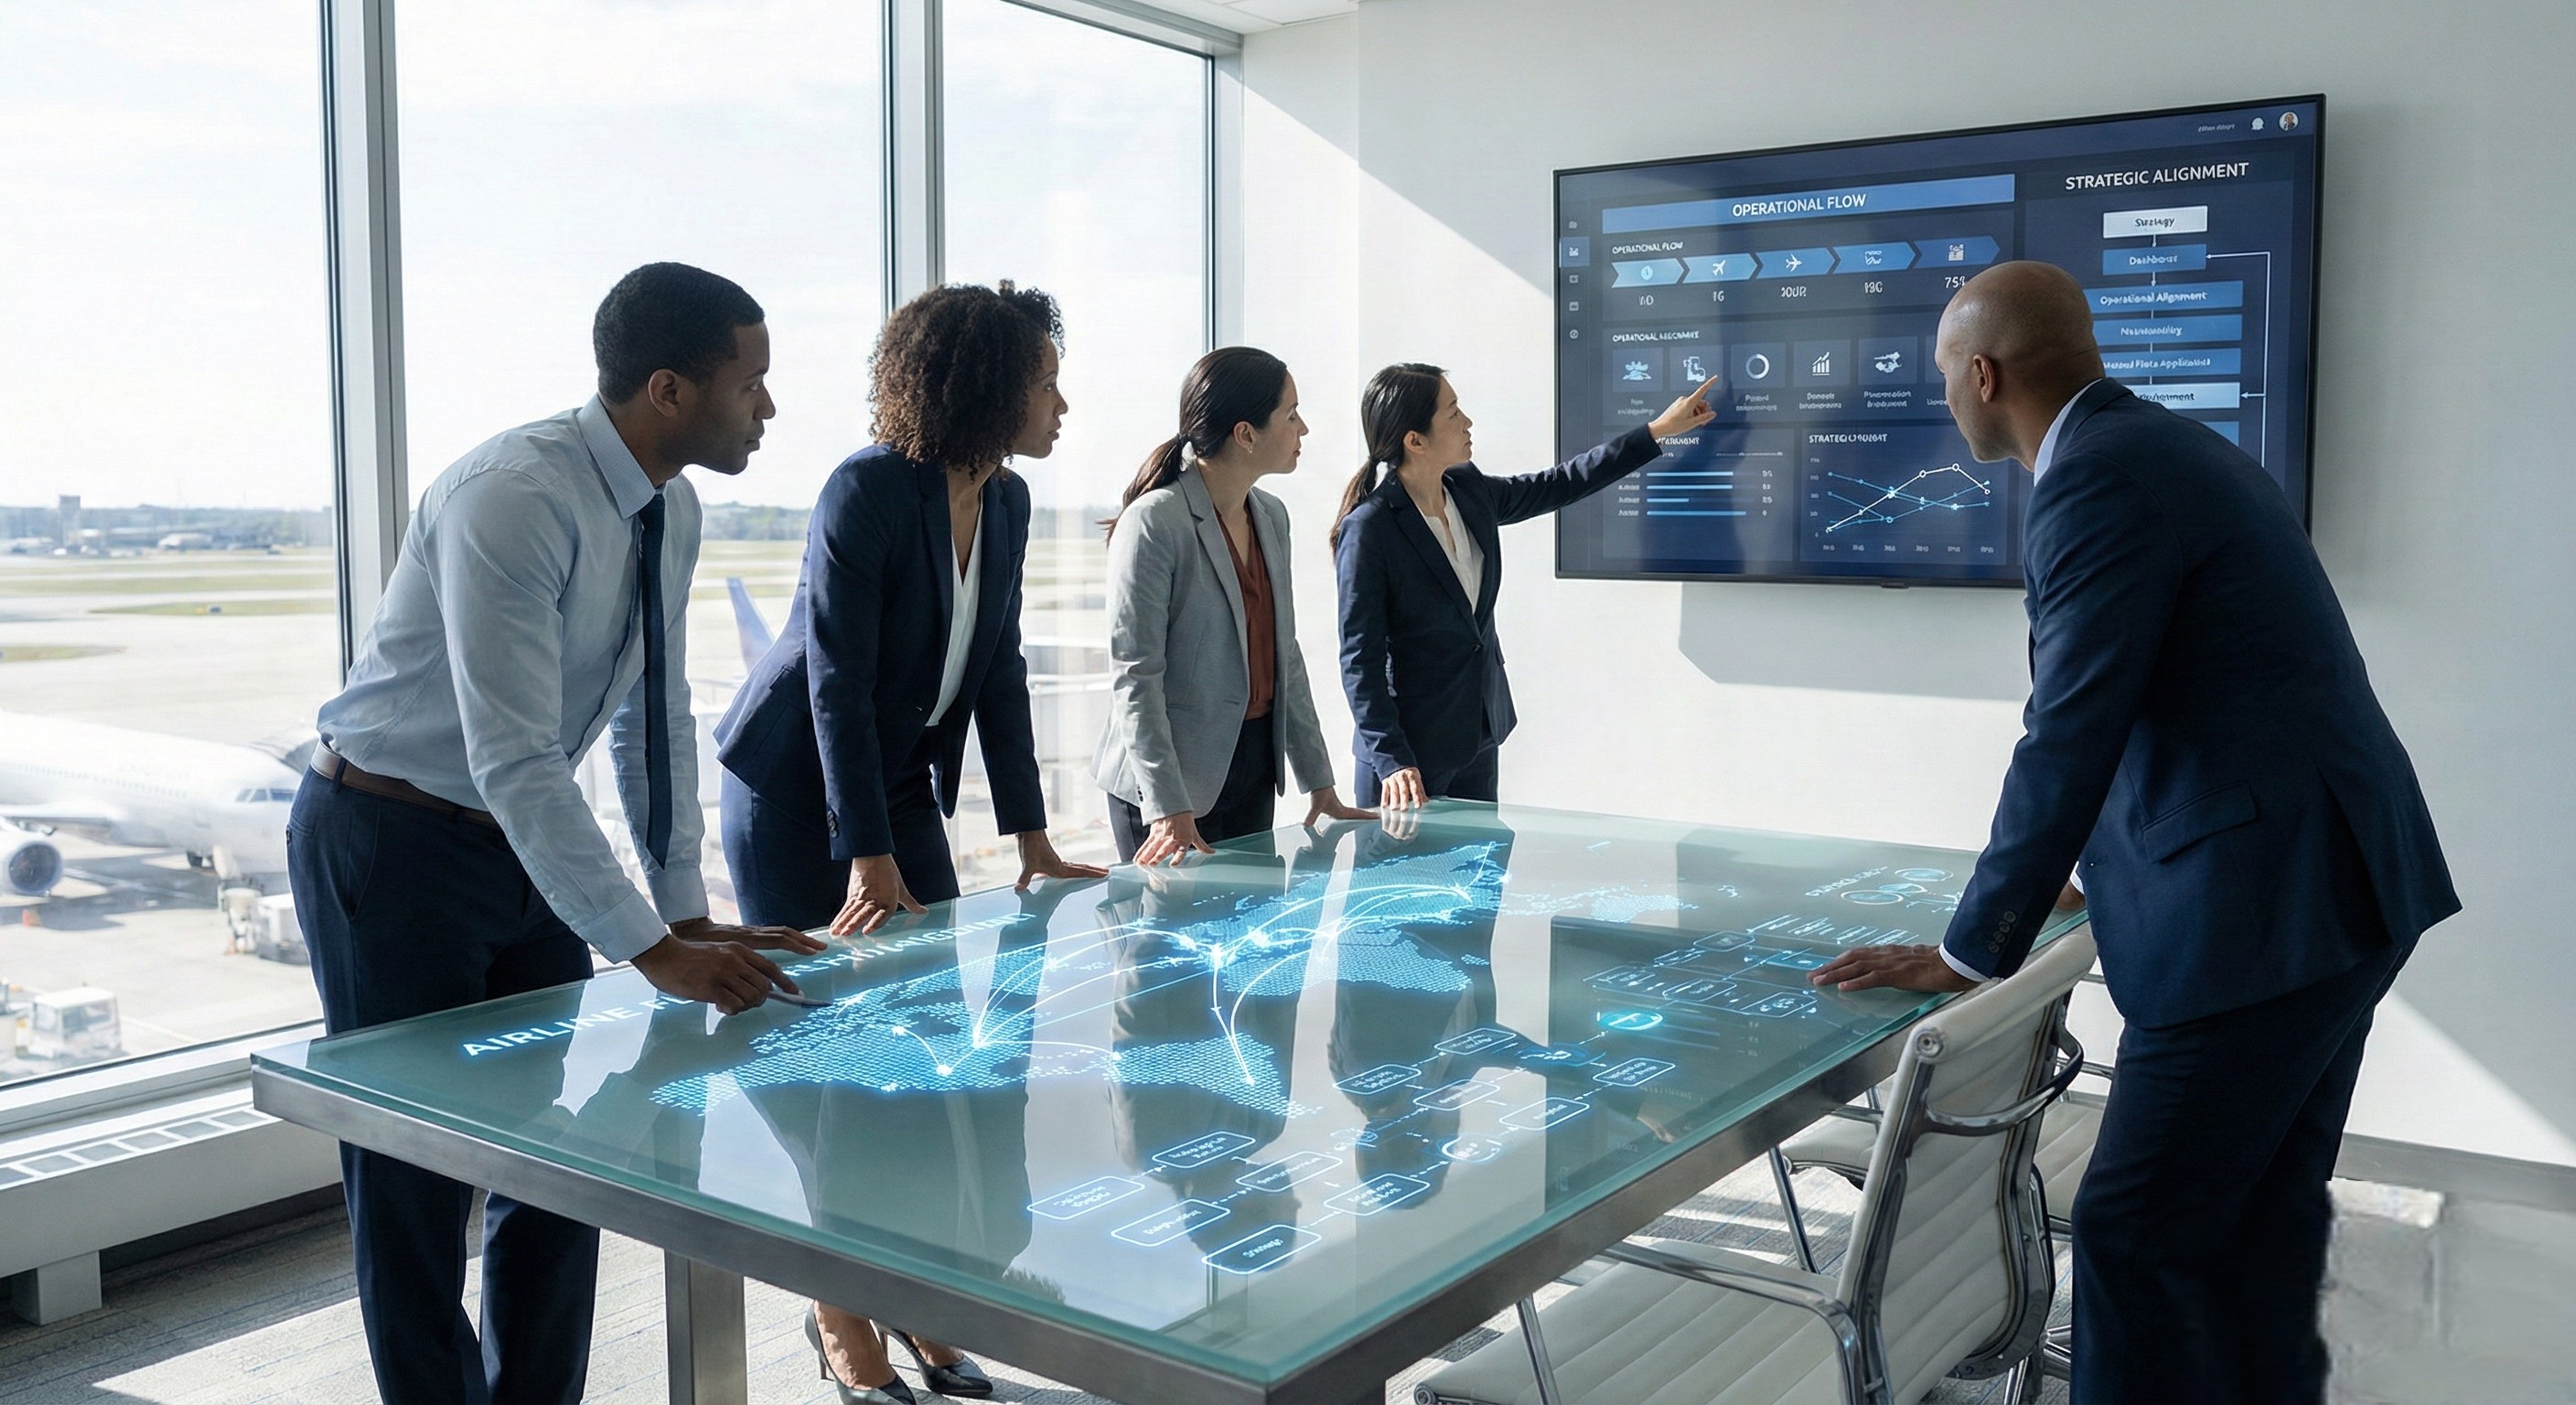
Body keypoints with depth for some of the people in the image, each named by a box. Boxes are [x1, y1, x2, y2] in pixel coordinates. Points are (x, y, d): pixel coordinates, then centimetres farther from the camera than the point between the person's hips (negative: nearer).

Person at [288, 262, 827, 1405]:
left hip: (521, 844, 8)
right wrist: (653, 949, -31)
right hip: (395, 849, -7)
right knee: (416, 1188, 2)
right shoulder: (514, 497, -27)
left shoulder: (671, 512, -1)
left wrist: (689, 913, 1)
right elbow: (516, 761, -31)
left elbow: (656, 719, 6)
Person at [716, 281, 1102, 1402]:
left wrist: (1032, 839, 2)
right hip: (794, 793, -7)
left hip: (900, 784, 7)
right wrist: (870, 862, -27)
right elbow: (837, 680, -24)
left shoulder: (1005, 502, 0)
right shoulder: (867, 491, -21)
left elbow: (999, 672, 5)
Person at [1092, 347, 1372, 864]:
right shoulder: (1154, 522, -16)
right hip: (1177, 780, -7)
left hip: (1256, 763, 8)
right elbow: (1135, 676, -18)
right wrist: (1169, 810, -23)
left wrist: (1319, 782, 12)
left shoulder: (1272, 516, 9)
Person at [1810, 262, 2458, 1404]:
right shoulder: (2163, 446, 15)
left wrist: (1973, 952, -12)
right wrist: (2109, 861, 31)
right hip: (2325, 884, 10)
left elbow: (2071, 735, -19)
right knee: (2258, 1225, 18)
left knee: (2138, 1235, -3)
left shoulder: (2098, 476, -16)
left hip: (2269, 903, -10)